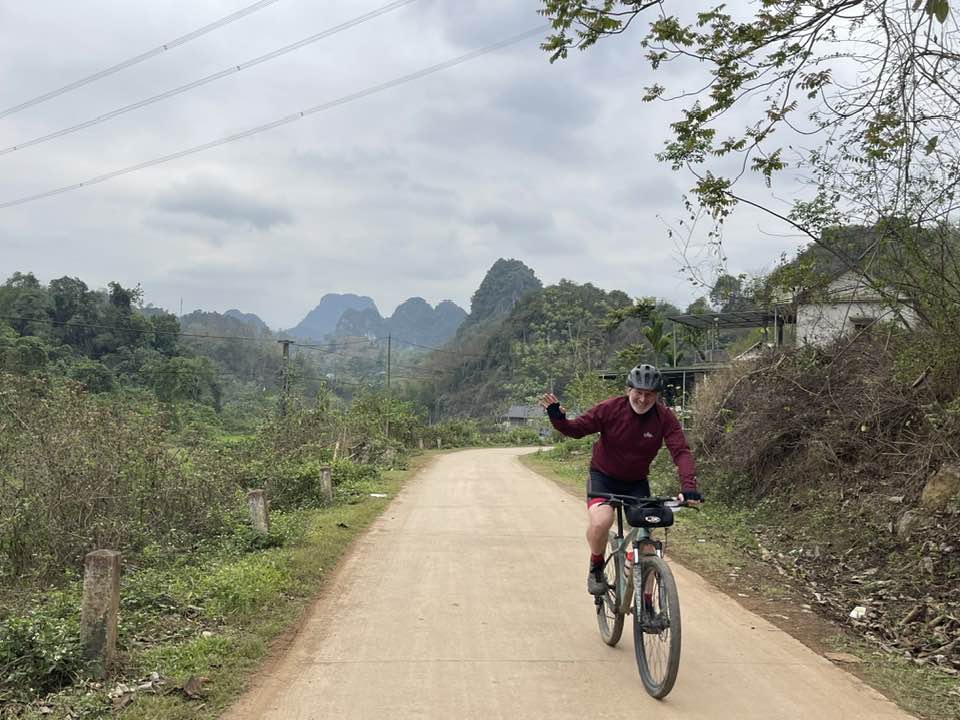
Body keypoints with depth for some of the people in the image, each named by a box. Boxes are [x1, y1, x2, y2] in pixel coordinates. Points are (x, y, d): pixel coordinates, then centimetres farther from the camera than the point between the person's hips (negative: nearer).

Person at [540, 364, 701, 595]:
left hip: (637, 483, 2)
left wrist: (688, 486, -39)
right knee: (600, 522, -30)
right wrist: (557, 418, -35)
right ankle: (596, 567, 2)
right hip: (603, 476, -2)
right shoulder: (610, 409, -18)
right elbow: (576, 429, -13)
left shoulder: (665, 418, -15)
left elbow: (681, 452, -23)